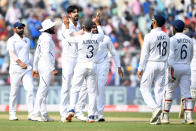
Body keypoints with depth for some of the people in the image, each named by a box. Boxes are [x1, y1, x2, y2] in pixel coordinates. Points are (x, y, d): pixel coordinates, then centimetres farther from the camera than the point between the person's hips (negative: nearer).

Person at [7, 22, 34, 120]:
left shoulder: (27, 40, 20)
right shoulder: (12, 40, 0)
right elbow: (11, 53, -15)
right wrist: (20, 62, -29)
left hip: (27, 69, 5)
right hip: (15, 68, -5)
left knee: (30, 89, -9)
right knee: (14, 91, -2)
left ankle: (31, 113, -12)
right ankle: (12, 114, 5)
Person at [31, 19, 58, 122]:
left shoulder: (42, 38, 16)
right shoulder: (47, 38, -13)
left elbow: (37, 54, 20)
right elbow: (46, 54, -21)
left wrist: (35, 68, 23)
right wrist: (53, 69, -22)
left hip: (41, 67, 10)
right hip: (46, 67, -10)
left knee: (44, 90, 11)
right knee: (42, 90, -10)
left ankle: (44, 114, 13)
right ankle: (36, 114, -12)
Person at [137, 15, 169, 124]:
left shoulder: (149, 36, -12)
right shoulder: (166, 37, 8)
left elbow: (144, 53, -12)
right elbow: (167, 54, 13)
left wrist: (140, 68, -7)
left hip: (150, 65, -6)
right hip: (162, 65, 6)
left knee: (145, 89, 3)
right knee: (159, 90, 6)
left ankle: (155, 107, -20)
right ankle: (157, 118, 4)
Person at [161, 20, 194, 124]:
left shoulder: (173, 39, -9)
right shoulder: (189, 40, 10)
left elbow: (171, 55, -17)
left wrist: (170, 70, -21)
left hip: (175, 68, -4)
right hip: (186, 69, 4)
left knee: (168, 92, 7)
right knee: (186, 93, -1)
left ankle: (165, 117, 10)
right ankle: (189, 117, -14)